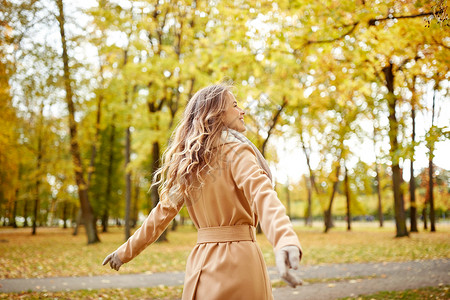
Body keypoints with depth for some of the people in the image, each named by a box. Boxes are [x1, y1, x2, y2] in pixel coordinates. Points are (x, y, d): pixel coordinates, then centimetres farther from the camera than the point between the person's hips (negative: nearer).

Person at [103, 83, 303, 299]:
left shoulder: (187, 162, 10)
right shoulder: (235, 152, -9)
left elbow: (162, 213, 14)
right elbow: (262, 195, -28)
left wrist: (125, 251, 26)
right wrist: (286, 241, -44)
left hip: (201, 265, 6)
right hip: (238, 261, -6)